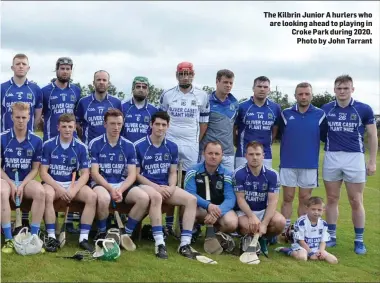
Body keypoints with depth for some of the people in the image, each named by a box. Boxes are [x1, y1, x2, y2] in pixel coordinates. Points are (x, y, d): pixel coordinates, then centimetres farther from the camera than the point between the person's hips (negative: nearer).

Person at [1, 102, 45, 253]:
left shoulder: (36, 140, 0)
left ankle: (34, 237, -22)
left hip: (26, 180, 1)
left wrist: (22, 185, -12)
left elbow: (35, 169, 3)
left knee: (40, 191, -32)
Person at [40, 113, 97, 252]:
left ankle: (84, 238, -21)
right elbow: (43, 172, -6)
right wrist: (59, 189, -18)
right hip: (52, 183, -2)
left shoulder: (81, 147, -1)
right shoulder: (48, 145, -4)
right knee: (47, 195, -36)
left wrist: (73, 190, -19)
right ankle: (51, 237, -26)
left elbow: (85, 174, -1)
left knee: (92, 196, -25)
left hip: (73, 184, 2)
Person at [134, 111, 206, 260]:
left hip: (166, 187, 5)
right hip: (145, 185, -5)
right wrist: (156, 187, -16)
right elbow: (136, 174, -5)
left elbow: (173, 172, 11)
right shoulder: (139, 146, -6)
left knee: (192, 199, -18)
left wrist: (171, 187, -10)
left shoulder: (172, 147, 8)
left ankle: (185, 244, -21)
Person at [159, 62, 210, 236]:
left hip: (191, 145, 0)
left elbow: (204, 122, 7)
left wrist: (197, 142, 1)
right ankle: (169, 223, 8)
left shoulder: (202, 96, 4)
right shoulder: (167, 95, 4)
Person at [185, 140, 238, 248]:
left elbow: (230, 198, -16)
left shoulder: (227, 175, -4)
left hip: (220, 208, 1)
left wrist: (218, 212, -37)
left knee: (231, 223, -32)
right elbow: (190, 194, -16)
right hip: (199, 208, -1)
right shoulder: (193, 171, -4)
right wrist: (208, 205, -34)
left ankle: (217, 233, 3)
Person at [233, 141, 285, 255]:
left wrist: (264, 224, -24)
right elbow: (240, 199, -11)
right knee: (247, 226, -35)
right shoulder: (239, 173, -11)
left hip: (264, 211, 2)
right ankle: (247, 240, 5)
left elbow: (273, 201, -11)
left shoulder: (272, 174, -8)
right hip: (244, 211, -2)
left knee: (280, 222, -27)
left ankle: (262, 239, 5)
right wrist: (252, 216, -28)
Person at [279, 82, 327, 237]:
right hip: (288, 163, 0)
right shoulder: (286, 113, 1)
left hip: (310, 164, 0)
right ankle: (284, 230, 11)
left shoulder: (320, 114, 1)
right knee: (288, 198, 5)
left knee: (305, 199, 8)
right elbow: (280, 135, 9)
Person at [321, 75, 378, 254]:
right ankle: (331, 236, 20)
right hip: (331, 158, 2)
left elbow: (373, 136, 4)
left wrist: (372, 161, 1)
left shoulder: (364, 109, -1)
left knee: (356, 201, 3)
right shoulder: (325, 109, 3)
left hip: (355, 158, -2)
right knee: (332, 199, 9)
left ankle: (359, 240, 14)